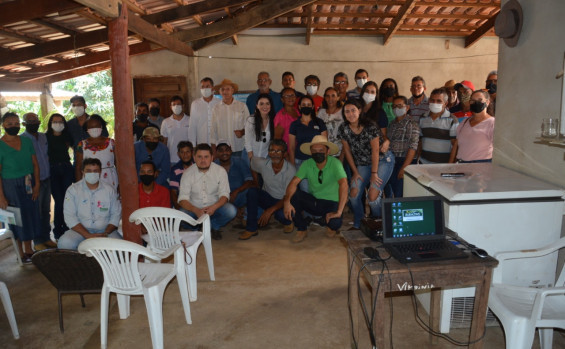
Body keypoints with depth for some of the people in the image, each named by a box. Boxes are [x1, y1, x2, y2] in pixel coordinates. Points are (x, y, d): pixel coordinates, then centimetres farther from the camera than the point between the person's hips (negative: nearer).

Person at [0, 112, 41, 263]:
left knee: (31, 216, 9)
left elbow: (35, 164, 6)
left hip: (29, 185, 4)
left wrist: (37, 185, -2)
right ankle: (21, 253, 16)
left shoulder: (26, 141, 4)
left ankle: (28, 251, 23)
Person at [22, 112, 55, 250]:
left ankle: (46, 238, 24)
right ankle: (38, 242, 14)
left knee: (46, 211, 13)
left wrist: (49, 176, 10)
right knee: (36, 213, 2)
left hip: (47, 180, 6)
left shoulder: (44, 137, 9)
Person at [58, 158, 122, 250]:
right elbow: (70, 217, -4)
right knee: (64, 243, -31)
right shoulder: (72, 190, 4)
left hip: (105, 230, 0)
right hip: (81, 230, 0)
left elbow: (116, 215, 6)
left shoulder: (110, 190, 7)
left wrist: (106, 233, -11)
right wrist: (88, 235, -16)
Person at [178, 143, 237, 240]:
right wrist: (196, 210, -34)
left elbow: (224, 195, -9)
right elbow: (183, 199, -14)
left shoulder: (220, 171, -8)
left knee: (231, 211, -29)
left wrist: (214, 207, -31)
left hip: (214, 207, 0)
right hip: (194, 208, 0)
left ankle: (214, 226, 5)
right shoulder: (188, 173, -9)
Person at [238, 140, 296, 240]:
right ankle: (251, 229, -18)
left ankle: (288, 223, 5)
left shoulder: (290, 170, -22)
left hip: (282, 201, -3)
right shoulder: (262, 164, -14)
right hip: (268, 198, 3)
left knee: (281, 214, -36)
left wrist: (270, 210, -34)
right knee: (252, 191, -26)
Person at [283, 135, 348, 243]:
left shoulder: (335, 163, -19)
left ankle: (331, 227, 8)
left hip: (330, 202, -3)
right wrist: (287, 201, -35)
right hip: (312, 201, 3)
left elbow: (343, 184, -32)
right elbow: (294, 182, -17)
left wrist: (339, 211, -41)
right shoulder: (307, 164, -8)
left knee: (335, 223, -34)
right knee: (292, 195, -24)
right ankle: (301, 229, -3)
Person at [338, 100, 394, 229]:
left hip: (383, 160, -5)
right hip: (363, 164, 5)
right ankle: (358, 223, 19)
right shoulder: (344, 128, -7)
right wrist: (355, 172, 1)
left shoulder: (370, 126, -21)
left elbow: (375, 150, -19)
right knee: (353, 194, -6)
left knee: (373, 196, -16)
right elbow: (347, 151, 1)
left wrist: (374, 173, -18)